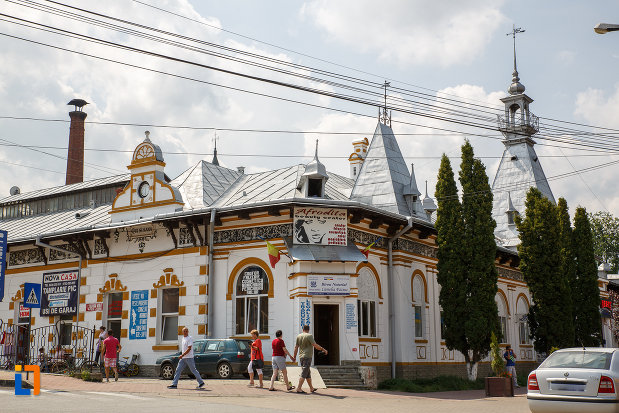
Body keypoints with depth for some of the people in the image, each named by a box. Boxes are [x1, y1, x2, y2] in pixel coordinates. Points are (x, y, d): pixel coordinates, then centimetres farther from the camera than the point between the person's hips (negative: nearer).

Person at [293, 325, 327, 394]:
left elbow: (296, 347, 11)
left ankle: (311, 388, 20)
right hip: (307, 357, -7)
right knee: (304, 373, -7)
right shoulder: (309, 336, -10)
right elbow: (315, 345, -15)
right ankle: (299, 388, -12)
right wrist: (323, 349, -6)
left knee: (308, 373, 14)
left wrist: (294, 356, 20)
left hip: (301, 357, 7)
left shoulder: (298, 336, 8)